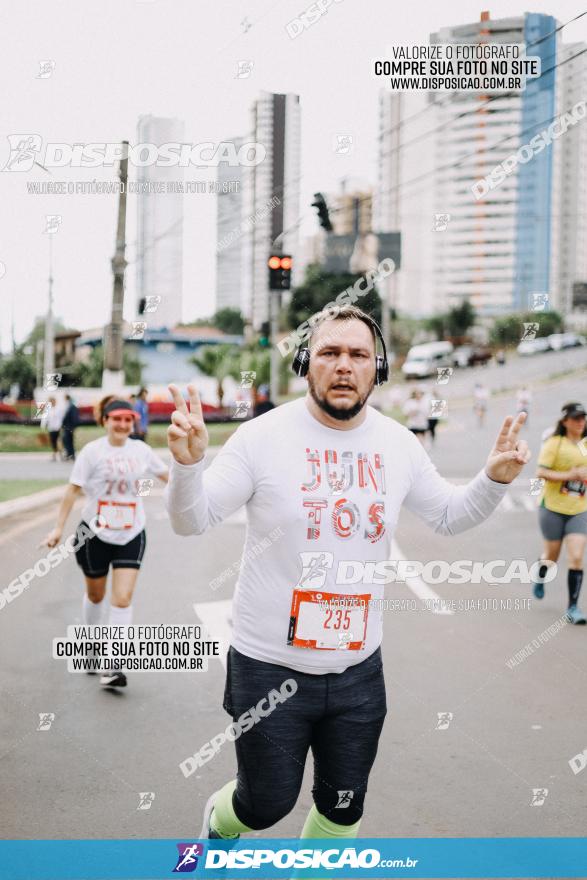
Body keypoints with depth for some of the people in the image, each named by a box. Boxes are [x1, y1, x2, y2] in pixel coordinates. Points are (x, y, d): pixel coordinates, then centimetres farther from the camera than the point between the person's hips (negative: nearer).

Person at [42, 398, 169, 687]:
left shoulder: (141, 450, 0)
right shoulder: (93, 451, -10)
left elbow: (166, 474, 15)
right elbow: (73, 489, -8)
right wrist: (59, 527, -8)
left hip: (131, 535, 2)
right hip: (95, 534, -1)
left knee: (123, 599, -10)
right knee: (95, 595, 17)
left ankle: (112, 666, -5)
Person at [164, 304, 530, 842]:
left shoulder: (399, 445, -2)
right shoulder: (263, 436, -14)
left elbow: (448, 516, 13)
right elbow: (192, 520, -12)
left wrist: (495, 479, -5)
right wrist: (187, 462, -32)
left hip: (359, 669, 4)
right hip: (269, 665, -3)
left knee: (343, 812, 17)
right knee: (268, 805, 11)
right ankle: (221, 818, 47)